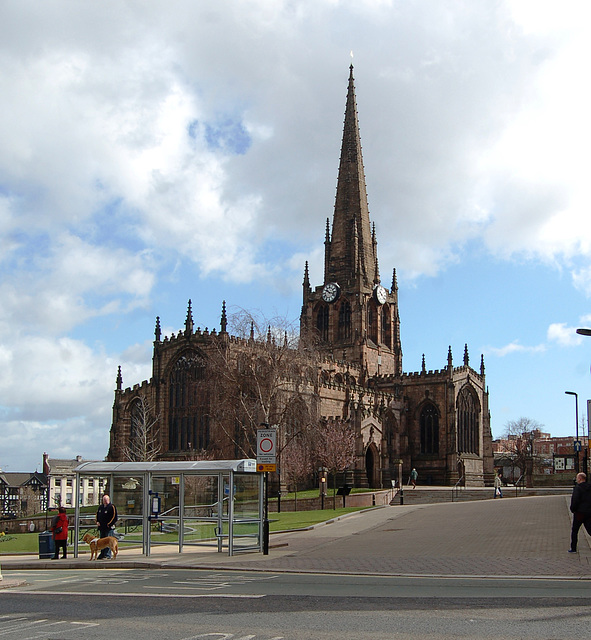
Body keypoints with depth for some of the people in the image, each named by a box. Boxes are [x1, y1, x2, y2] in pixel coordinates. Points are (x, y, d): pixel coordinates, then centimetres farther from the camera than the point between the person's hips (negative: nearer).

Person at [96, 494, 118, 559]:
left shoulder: (112, 507, -5)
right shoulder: (101, 507, 16)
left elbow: (114, 517, -9)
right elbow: (97, 514, 27)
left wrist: (109, 524, -13)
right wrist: (97, 521, 9)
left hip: (109, 527, -7)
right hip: (102, 527, 7)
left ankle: (107, 556, -6)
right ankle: (102, 555, 18)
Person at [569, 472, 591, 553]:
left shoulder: (577, 488, -13)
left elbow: (575, 500, -19)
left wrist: (572, 509, -6)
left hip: (579, 512, -5)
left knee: (574, 531, 7)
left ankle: (573, 548, 10)